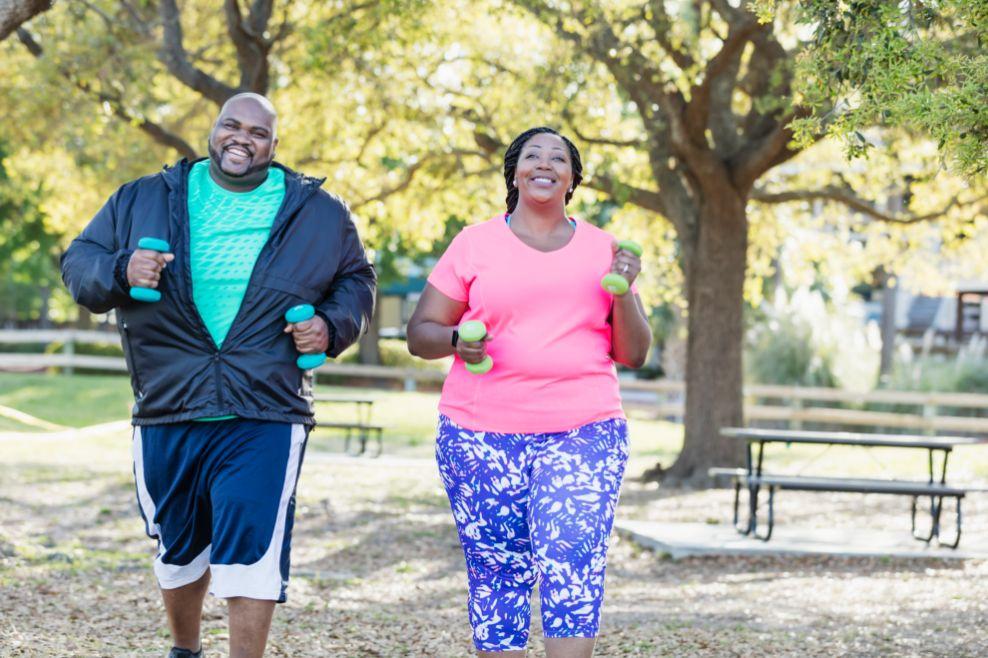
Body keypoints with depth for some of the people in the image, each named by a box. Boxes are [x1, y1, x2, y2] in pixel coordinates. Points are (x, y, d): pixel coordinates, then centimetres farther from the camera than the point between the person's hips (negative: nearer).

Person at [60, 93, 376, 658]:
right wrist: (120, 271, -16)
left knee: (251, 555, -12)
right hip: (165, 418, 2)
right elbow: (79, 261, 7)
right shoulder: (143, 201, 7)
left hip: (264, 420, -2)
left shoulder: (318, 213, 7)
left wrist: (333, 326, -3)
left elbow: (356, 279, 17)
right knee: (178, 549, 16)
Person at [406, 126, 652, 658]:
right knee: (497, 574, 0)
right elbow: (420, 333, 9)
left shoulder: (601, 249, 13)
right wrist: (457, 341, -12)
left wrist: (622, 291, -5)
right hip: (482, 434, 0)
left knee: (572, 566, -16)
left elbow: (633, 354, 12)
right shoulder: (475, 244, 9)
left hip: (582, 433, 0)